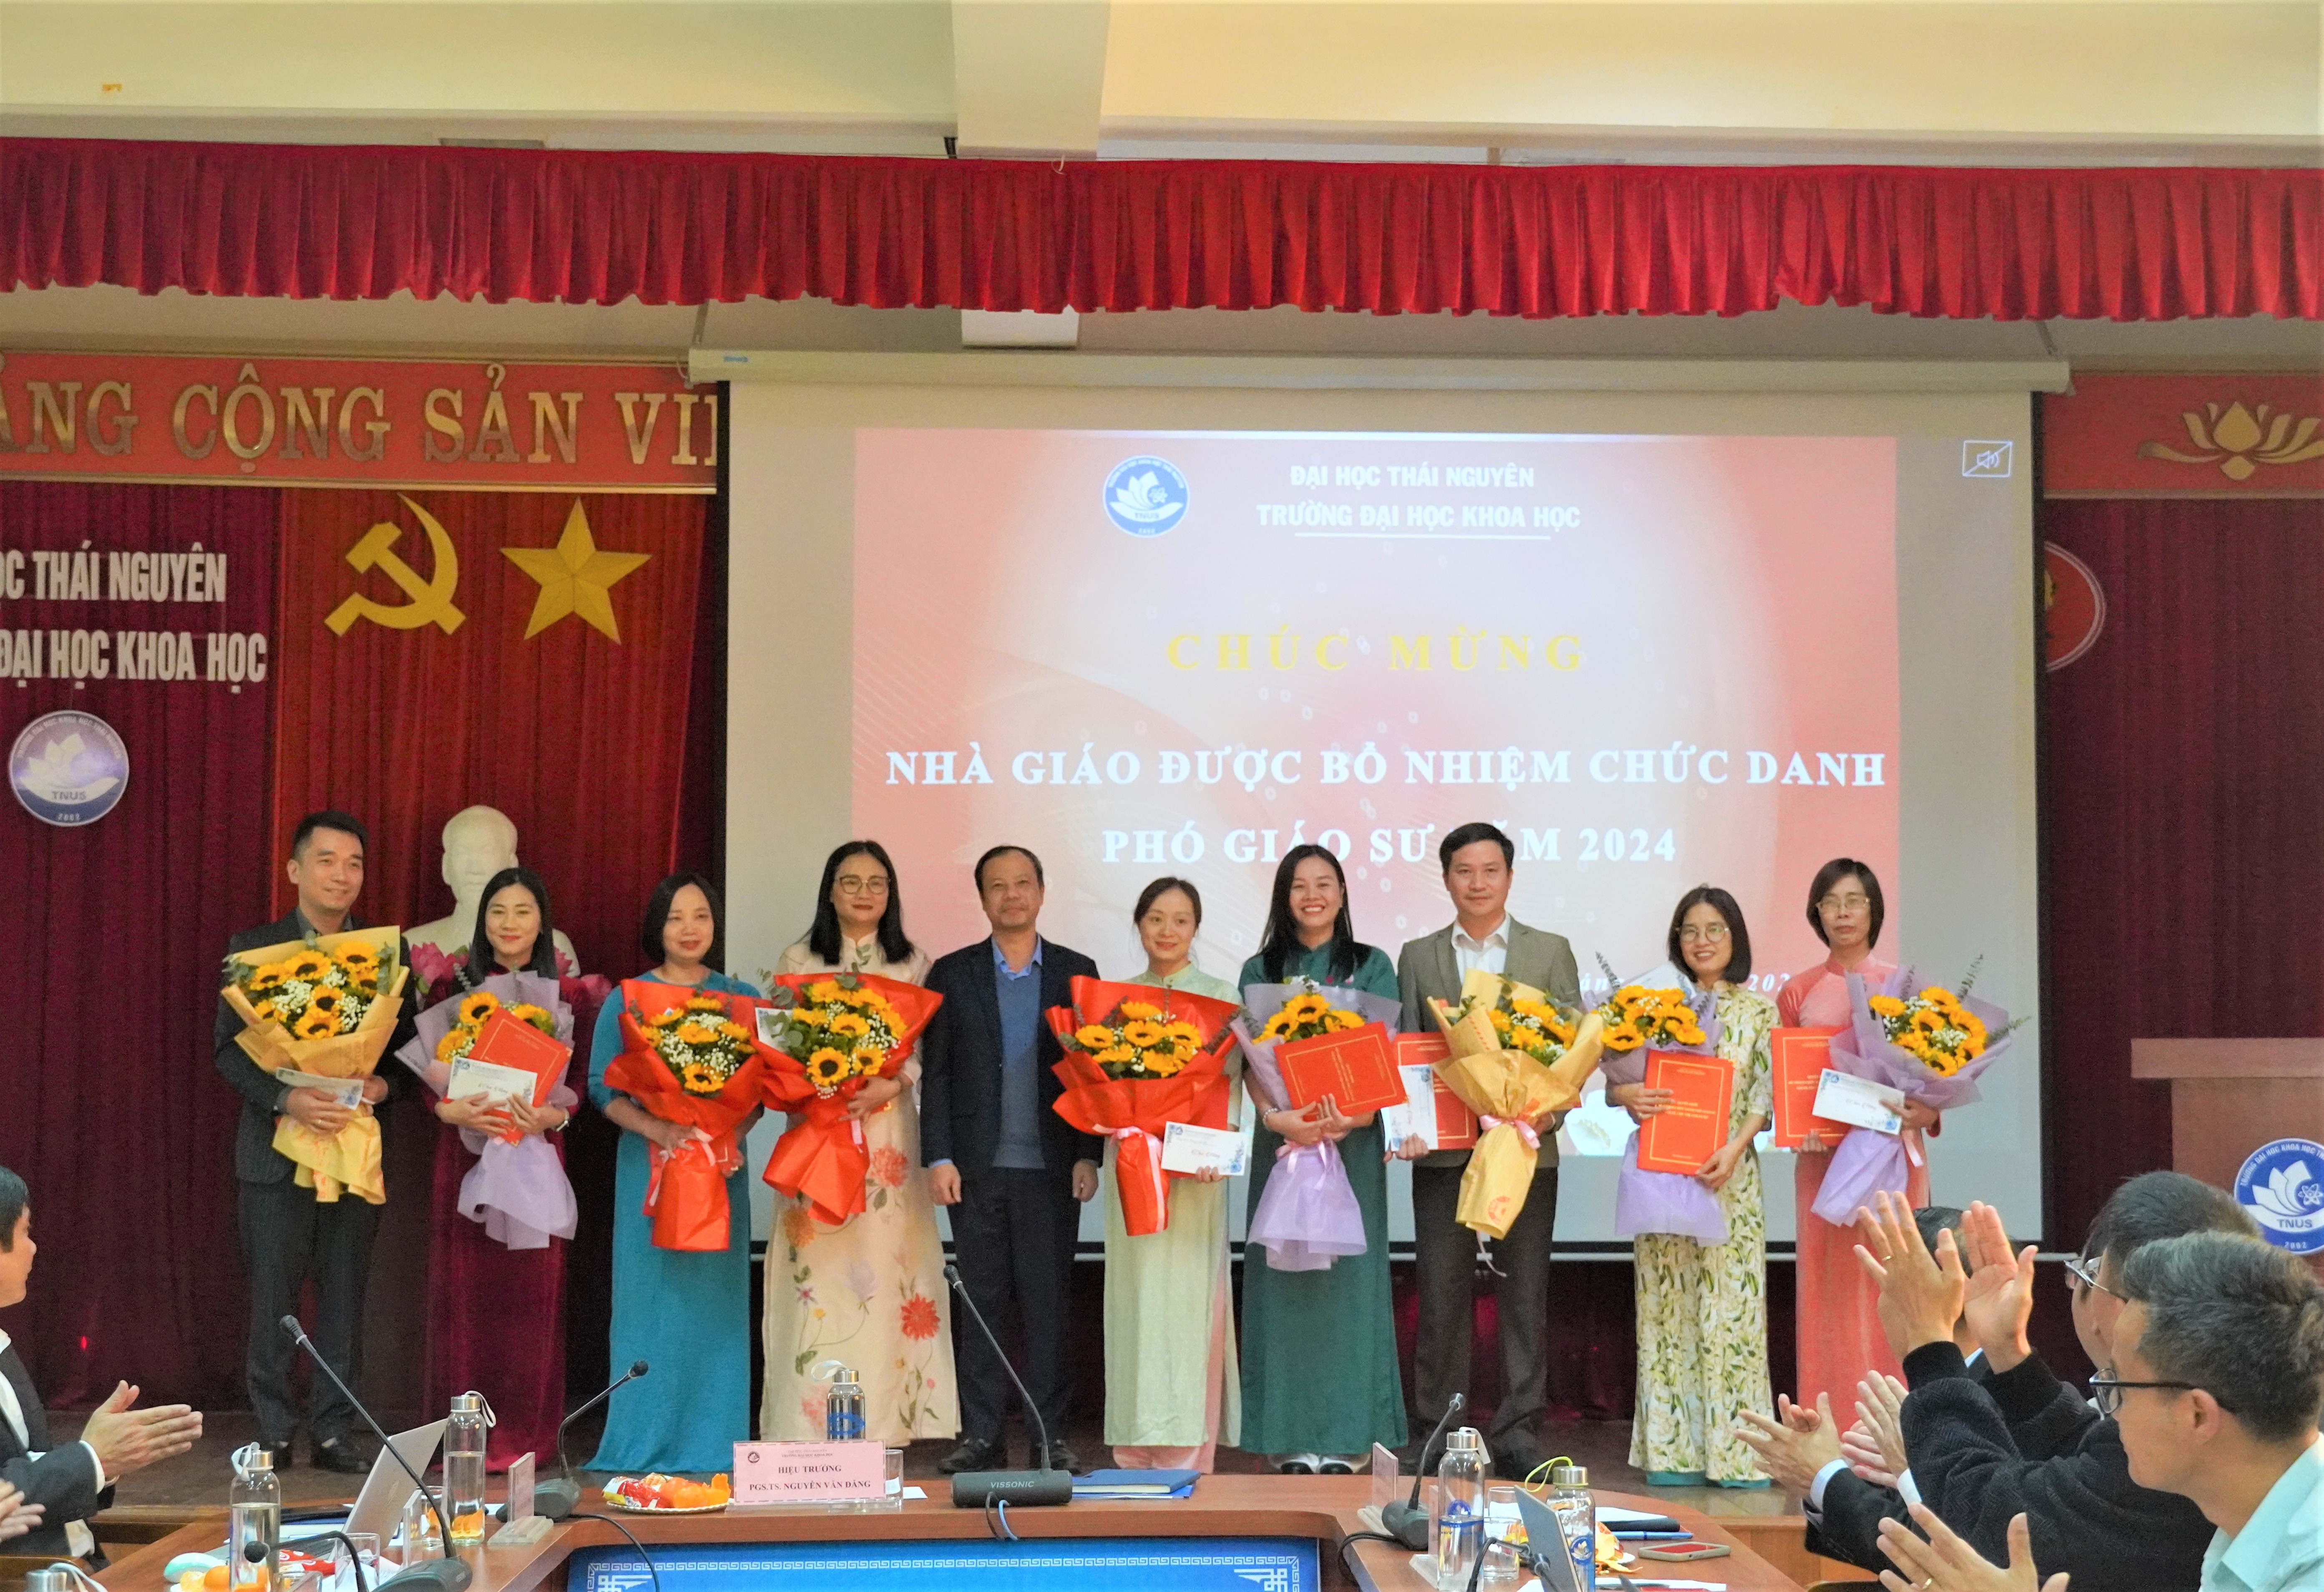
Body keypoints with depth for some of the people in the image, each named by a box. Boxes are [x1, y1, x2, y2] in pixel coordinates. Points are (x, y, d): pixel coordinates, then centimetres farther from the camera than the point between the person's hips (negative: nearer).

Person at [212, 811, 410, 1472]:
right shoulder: (254, 946, 2)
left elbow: (408, 1044, 7)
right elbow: (228, 1046, -2)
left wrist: (384, 1083, -14)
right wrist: (285, 1097, -18)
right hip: (276, 1148, -1)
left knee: (344, 1297, 6)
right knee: (273, 1298, 3)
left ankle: (334, 1431, 14)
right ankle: (273, 1432, 14)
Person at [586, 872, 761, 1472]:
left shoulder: (741, 998, 9)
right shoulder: (627, 1001, 4)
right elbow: (603, 1087, -2)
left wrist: (734, 1133, -12)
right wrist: (659, 1129, -17)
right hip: (649, 1162, -2)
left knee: (716, 1298, 2)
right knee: (651, 1297, -2)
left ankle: (713, 1444, 9)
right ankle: (644, 1445, 5)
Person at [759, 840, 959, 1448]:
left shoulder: (913, 964, 10)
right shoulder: (798, 961, 10)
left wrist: (888, 1086, -14)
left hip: (889, 1133, 0)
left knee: (884, 1266, -3)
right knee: (821, 1273, -4)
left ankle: (885, 1425, 4)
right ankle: (812, 1433, 0)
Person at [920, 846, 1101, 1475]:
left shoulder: (1077, 972, 8)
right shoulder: (953, 974, 7)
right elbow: (934, 1074, 5)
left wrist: (1087, 1155, -2)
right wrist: (938, 1157, -4)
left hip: (1051, 1167, 0)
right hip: (977, 1165, 0)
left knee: (1049, 1301, 1)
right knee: (981, 1302, 3)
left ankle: (1051, 1435, 8)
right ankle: (982, 1436, 9)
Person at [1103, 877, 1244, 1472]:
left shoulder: (1220, 996, 4)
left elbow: (1232, 1085, -1)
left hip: (1194, 1165, -3)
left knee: (1187, 1298, -5)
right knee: (1134, 1295, 2)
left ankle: (1188, 1453, 0)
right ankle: (1136, 1450, 9)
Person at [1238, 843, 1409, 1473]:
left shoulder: (1372, 966, 7)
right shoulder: (1261, 971, 10)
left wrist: (1356, 1115, -19)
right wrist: (1276, 1116, -18)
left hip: (1353, 1138, -1)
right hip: (1282, 1134, 1)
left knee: (1348, 1275, -2)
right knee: (1286, 1277, 0)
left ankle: (1347, 1435, 3)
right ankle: (1293, 1435, 6)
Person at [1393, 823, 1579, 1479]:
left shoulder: (1551, 952, 8)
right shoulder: (1417, 957, 11)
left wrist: (1552, 1111, -14)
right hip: (1443, 1149, 1)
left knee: (1524, 1294, 3)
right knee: (1441, 1295, 2)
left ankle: (1519, 1432, 11)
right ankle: (1437, 1431, 11)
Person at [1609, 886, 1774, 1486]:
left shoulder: (1759, 1009, 7)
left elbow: (1766, 1092, -1)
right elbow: (1615, 1079, 6)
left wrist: (1734, 1148, -15)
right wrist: (1628, 1096, -17)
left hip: (1729, 1178, -1)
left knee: (1732, 1305, -2)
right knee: (1667, 1306, 2)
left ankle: (1737, 1452, 4)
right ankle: (1673, 1451, 8)